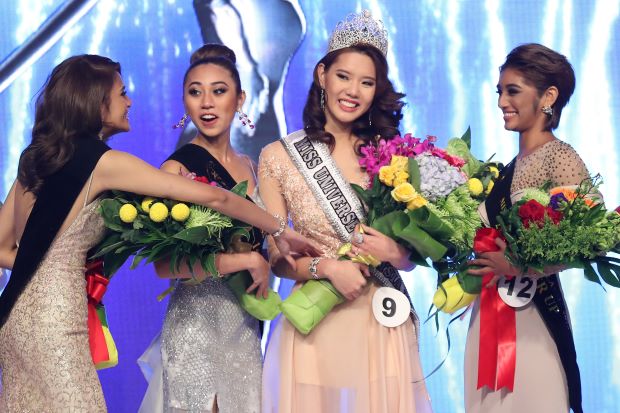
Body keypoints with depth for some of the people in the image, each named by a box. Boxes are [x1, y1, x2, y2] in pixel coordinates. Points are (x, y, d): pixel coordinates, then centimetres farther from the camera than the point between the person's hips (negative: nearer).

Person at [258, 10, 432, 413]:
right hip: (315, 326, -1)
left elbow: (413, 253, 7)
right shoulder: (279, 157, -1)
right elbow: (275, 255, -2)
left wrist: (393, 253, -14)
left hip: (383, 324, 2)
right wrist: (326, 267, -19)